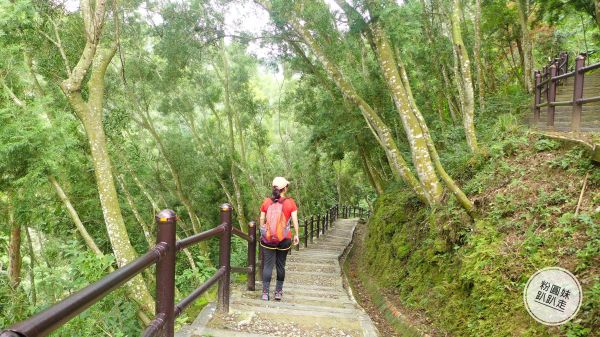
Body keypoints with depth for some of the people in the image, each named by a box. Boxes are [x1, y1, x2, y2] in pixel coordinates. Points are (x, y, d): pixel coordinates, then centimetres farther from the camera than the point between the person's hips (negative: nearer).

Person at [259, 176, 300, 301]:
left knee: (268, 265, 4)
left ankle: (265, 293, 3)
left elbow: (262, 219, 4)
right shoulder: (290, 202, -5)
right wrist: (296, 235, 5)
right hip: (284, 239, 0)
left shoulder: (266, 202, 0)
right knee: (281, 265, 11)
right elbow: (295, 220, -5)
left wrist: (263, 232, 17)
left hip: (268, 238, 1)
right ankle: (278, 292, 18)